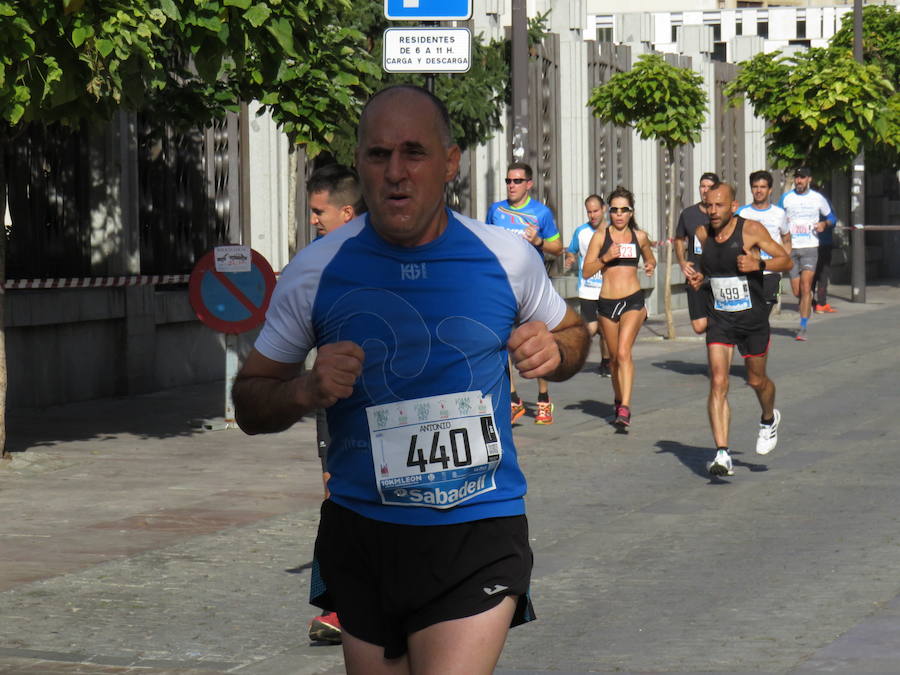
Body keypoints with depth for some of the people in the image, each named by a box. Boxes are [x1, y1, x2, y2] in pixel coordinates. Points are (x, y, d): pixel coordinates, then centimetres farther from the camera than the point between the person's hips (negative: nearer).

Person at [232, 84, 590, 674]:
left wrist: (553, 350, -5)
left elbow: (572, 333, 18)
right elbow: (250, 404, 8)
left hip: (479, 536, -2)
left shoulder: (509, 259, -1)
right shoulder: (315, 271, -1)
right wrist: (307, 390, -14)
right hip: (360, 533, 2)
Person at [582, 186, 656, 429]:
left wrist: (651, 265, 2)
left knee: (624, 352, -19)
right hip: (607, 302, 1)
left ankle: (625, 407, -24)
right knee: (614, 356, 13)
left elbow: (650, 258, 25)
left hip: (633, 301, -1)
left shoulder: (639, 236, 6)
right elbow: (587, 271, -2)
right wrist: (605, 258, -17)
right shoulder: (600, 235, 0)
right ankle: (619, 399, 36)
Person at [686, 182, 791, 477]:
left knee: (756, 380, 14)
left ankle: (769, 419, 49)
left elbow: (786, 261, -8)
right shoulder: (704, 234, 1)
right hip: (720, 320, 3)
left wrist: (758, 264, -26)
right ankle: (722, 455, -16)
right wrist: (700, 276, 0)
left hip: (753, 319, -3)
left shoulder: (751, 230, -12)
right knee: (718, 383, -12)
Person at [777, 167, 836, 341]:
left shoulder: (818, 198, 3)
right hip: (791, 248, 2)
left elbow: (831, 217, 16)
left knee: (806, 288, -15)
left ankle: (803, 328, -14)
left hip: (810, 248, -2)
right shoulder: (786, 198, 5)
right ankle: (807, 313, 34)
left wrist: (824, 224, -6)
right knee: (796, 291, 4)